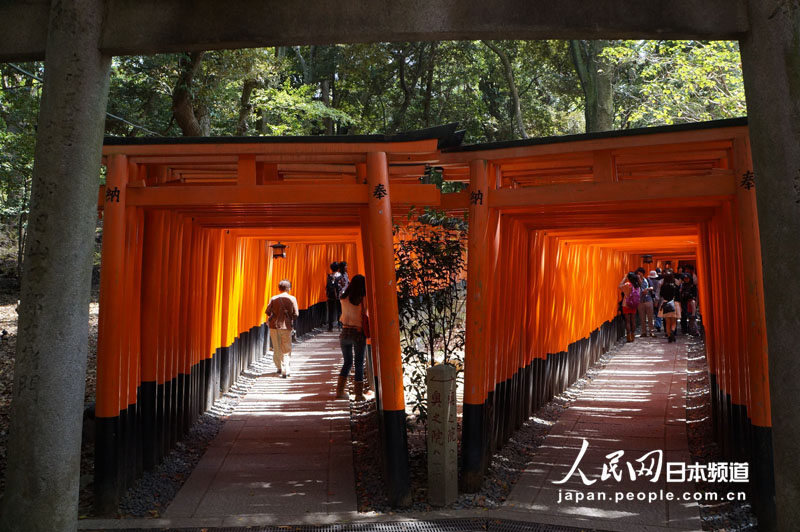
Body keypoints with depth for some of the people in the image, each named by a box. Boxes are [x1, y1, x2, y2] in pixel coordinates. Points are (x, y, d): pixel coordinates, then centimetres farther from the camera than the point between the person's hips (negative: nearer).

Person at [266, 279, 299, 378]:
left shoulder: (274, 298, -2)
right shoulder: (292, 299, -4)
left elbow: (268, 311, -3)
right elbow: (296, 314, -6)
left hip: (274, 326, 1)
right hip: (286, 326, -1)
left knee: (276, 348, 16)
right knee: (286, 350, 6)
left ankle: (279, 368, 23)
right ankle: (285, 372, 0)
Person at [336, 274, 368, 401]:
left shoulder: (344, 298, 2)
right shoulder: (363, 300, -11)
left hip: (345, 332, 4)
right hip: (359, 333, -4)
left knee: (347, 362, 18)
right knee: (359, 364, 7)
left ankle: (340, 391, 14)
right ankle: (359, 393, 9)